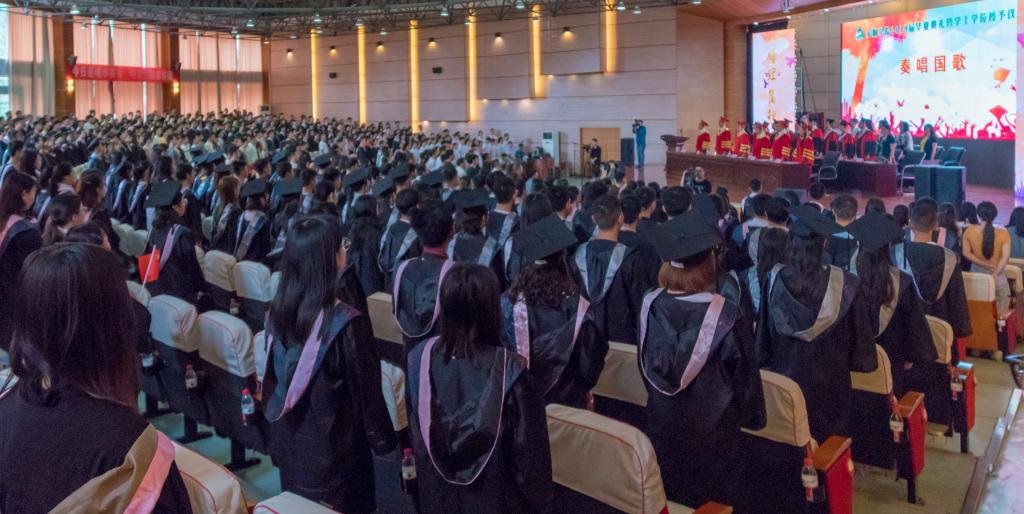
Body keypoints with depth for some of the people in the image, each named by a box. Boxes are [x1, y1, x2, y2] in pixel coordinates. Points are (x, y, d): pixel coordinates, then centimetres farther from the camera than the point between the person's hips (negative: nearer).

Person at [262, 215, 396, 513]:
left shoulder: (277, 313, -8)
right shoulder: (348, 323, -28)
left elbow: (272, 379, 5)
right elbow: (367, 393, -19)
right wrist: (384, 442, -3)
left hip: (288, 443, 6)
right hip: (333, 450, -6)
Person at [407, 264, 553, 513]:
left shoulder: (421, 357, -18)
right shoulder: (509, 369, -28)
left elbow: (414, 430, -1)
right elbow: (529, 446, -18)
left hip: (437, 490, 3)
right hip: (494, 491, -3)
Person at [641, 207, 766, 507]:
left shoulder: (651, 304, -14)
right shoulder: (727, 315, -25)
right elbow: (744, 375, -12)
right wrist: (753, 418, 5)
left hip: (662, 421, 3)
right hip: (711, 428, -3)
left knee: (665, 499, 21)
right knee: (710, 500, 17)